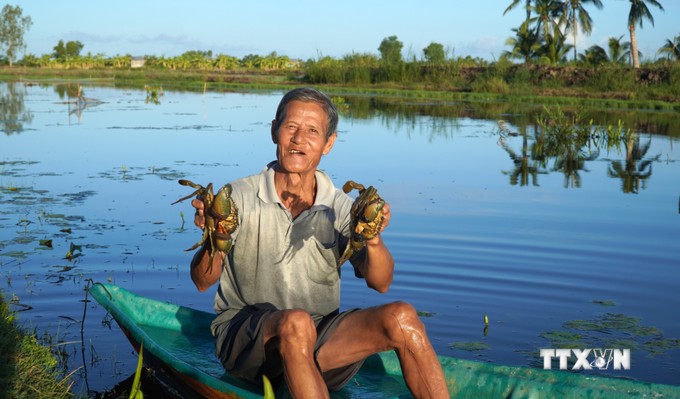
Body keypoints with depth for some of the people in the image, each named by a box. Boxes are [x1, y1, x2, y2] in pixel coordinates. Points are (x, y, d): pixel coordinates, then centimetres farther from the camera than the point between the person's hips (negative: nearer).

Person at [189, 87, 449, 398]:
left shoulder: (339, 207, 5)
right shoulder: (240, 197, -1)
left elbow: (380, 283, -7)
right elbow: (202, 282, -7)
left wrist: (373, 240, -28)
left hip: (320, 338, 3)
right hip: (246, 335, -3)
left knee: (401, 317, -21)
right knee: (296, 323, -36)